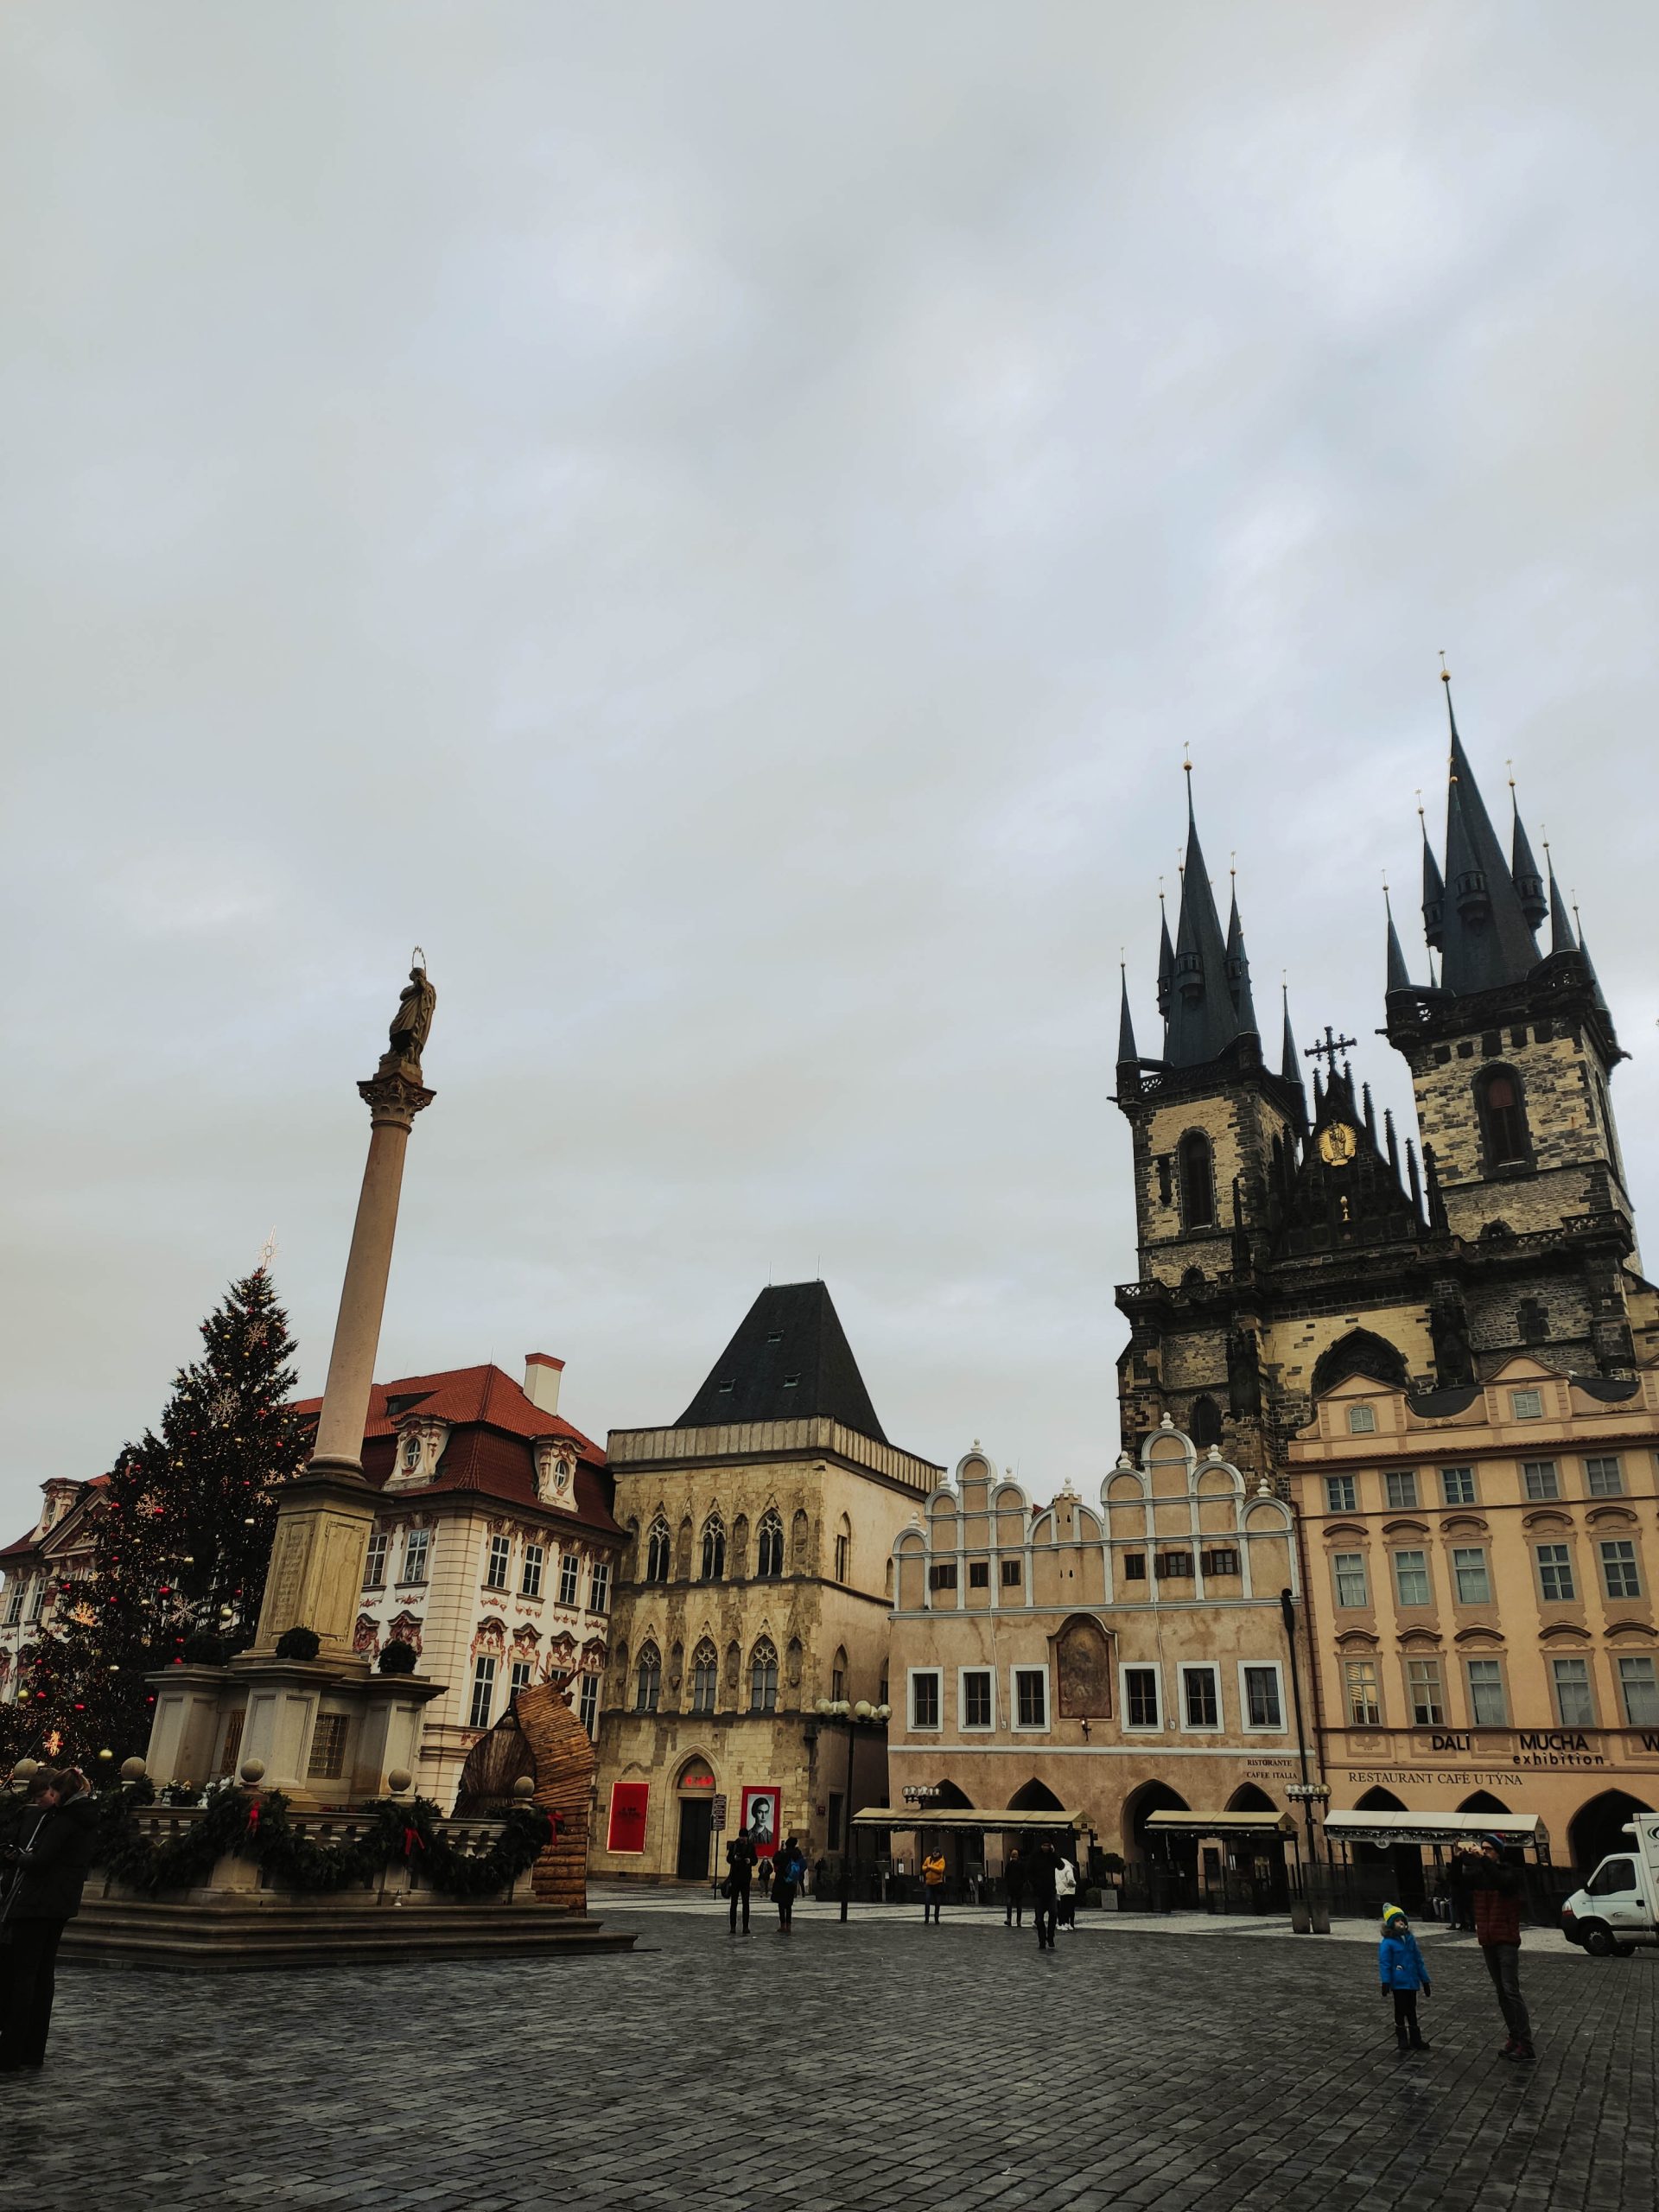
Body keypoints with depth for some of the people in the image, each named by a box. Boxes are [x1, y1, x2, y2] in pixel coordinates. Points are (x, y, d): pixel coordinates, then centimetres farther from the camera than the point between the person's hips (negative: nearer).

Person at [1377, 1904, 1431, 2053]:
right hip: (1398, 1983, -5)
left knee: (1412, 2011, 16)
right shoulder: (1387, 1943, -15)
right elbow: (1384, 1964, -16)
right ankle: (1402, 2039, 22)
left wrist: (1424, 1980, 12)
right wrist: (1386, 1983, -20)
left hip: (1412, 1982, 5)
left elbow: (1418, 1960, 9)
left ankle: (1415, 2039, 27)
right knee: (1401, 2011, 8)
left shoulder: (1410, 1939, 2)